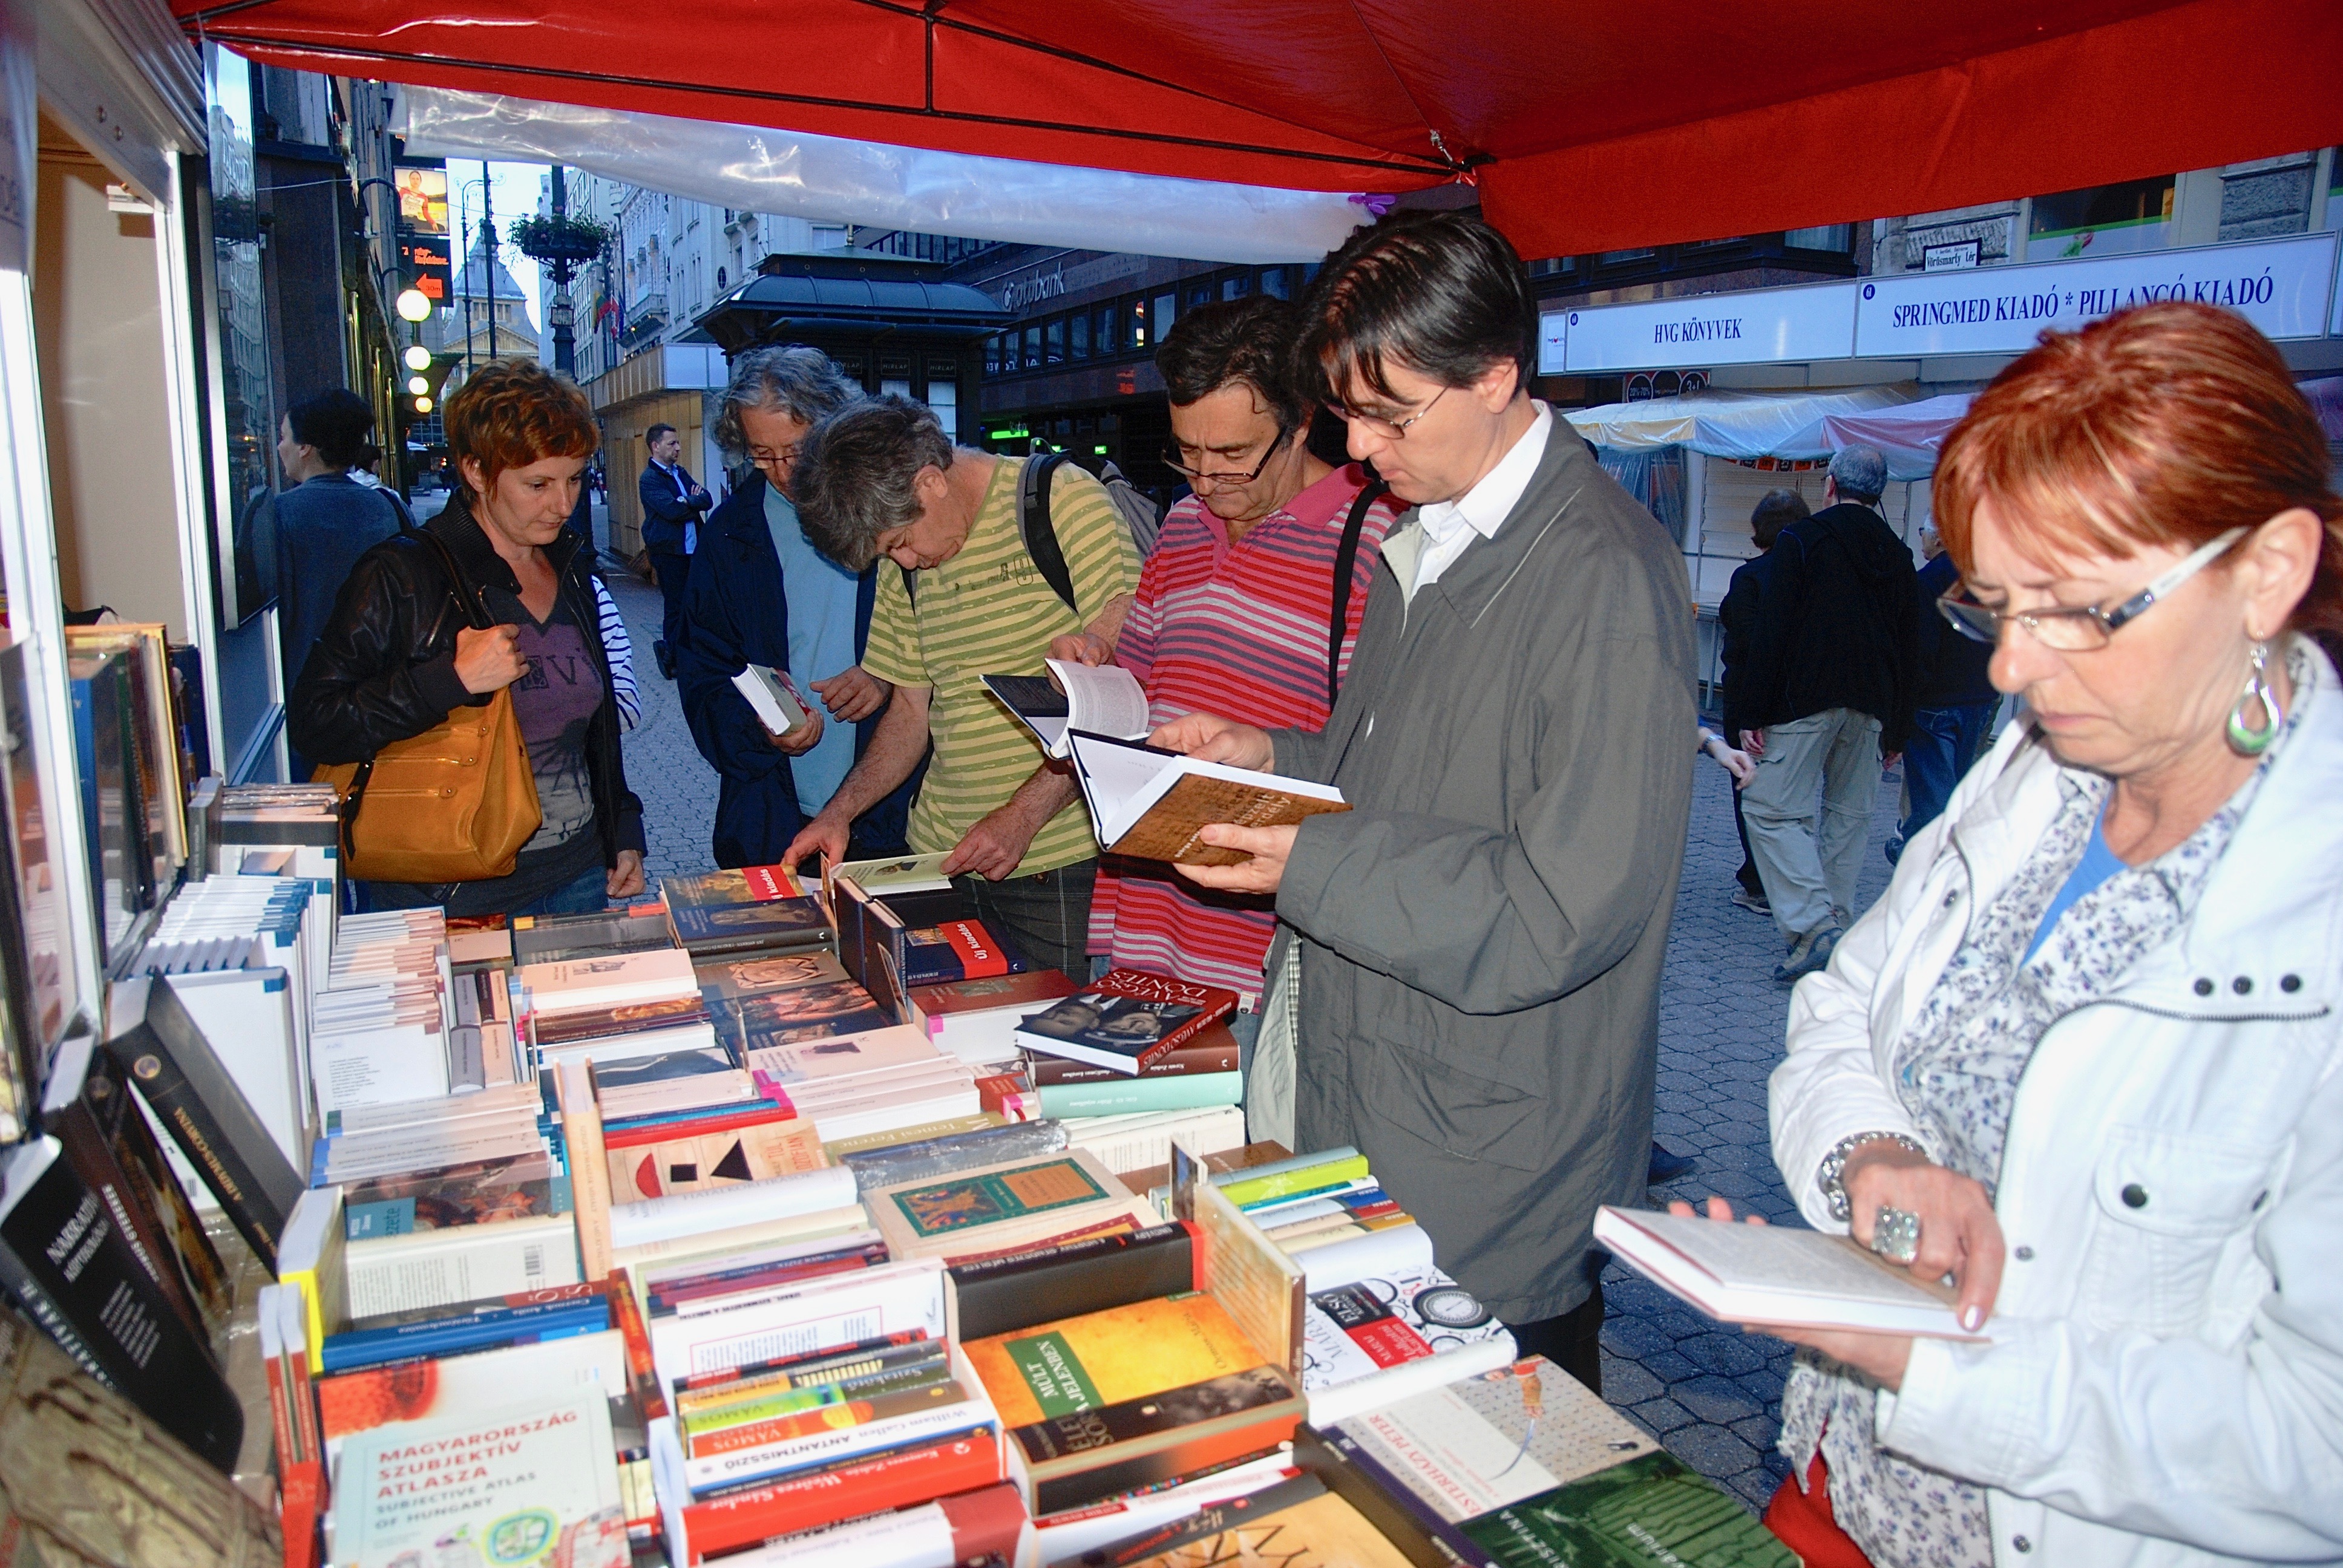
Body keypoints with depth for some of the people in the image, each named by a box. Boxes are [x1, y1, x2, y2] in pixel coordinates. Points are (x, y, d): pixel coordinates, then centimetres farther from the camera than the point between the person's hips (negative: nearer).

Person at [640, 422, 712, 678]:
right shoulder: (649, 479, -8)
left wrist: (687, 502, -13)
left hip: (692, 548, 7)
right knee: (676, 607, -2)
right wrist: (694, 501, -4)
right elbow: (672, 510, -21)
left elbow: (708, 500, 5)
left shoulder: (681, 472, 16)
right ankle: (673, 660, 10)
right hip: (668, 551, -7)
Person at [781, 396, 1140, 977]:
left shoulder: (1067, 503, -8)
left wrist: (1025, 812, -16)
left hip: (1062, 864, -5)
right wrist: (839, 813, 7)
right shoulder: (903, 564, 12)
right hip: (941, 862, 5)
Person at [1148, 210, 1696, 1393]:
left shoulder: (1606, 582, -20)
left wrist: (1310, 866, -23)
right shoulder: (1423, 536, 10)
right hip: (1346, 1114, 8)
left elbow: (1565, 917, -23)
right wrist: (1273, 758, 4)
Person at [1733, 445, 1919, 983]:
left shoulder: (1799, 540, -3)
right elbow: (1908, 645, 16)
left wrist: (1752, 714, -10)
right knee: (1851, 815, 11)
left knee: (1772, 807, -6)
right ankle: (1838, 927, 15)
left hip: (1805, 702, -6)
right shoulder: (1897, 555, 14)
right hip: (1872, 709, 6)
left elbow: (1770, 633, -10)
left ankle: (1812, 923, -19)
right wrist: (1897, 729, 22)